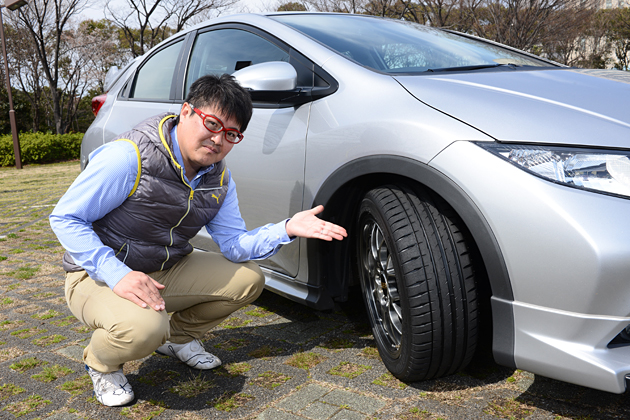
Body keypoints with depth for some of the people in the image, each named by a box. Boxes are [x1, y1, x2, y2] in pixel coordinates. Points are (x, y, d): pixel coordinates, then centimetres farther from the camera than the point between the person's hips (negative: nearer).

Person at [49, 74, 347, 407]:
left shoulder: (219, 179, -3)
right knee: (144, 326, -37)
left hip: (167, 271, 7)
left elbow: (234, 244, -3)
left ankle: (178, 336, 18)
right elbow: (65, 217, -20)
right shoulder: (131, 156, -25)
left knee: (249, 279, -3)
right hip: (98, 275, -6)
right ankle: (102, 363, 0)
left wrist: (287, 229, -20)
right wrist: (117, 275, -33)